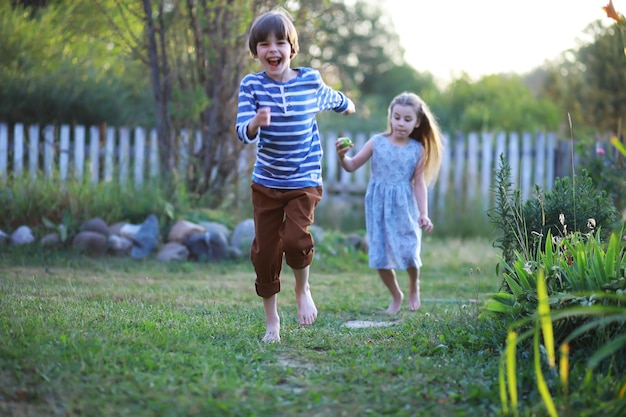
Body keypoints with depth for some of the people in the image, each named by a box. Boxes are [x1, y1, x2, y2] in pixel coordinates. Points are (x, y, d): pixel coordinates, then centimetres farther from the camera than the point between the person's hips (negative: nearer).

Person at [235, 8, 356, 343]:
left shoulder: (311, 81, -5)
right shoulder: (252, 85, -8)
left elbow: (333, 99, 19)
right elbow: (243, 133, -18)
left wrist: (347, 105, 40)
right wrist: (255, 123, -40)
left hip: (303, 182, -1)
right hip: (266, 183, 1)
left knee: (295, 239, -21)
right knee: (265, 250, 3)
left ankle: (303, 289, 11)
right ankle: (271, 321, 22)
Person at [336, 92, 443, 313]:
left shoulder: (418, 149, -3)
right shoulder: (377, 142, -3)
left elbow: (419, 183, -1)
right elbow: (352, 166, -1)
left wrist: (423, 214, -8)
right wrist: (342, 156, -23)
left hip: (404, 206, -1)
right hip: (378, 205, 1)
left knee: (408, 254, -5)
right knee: (380, 256, 2)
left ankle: (414, 288, 28)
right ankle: (396, 296, 26)